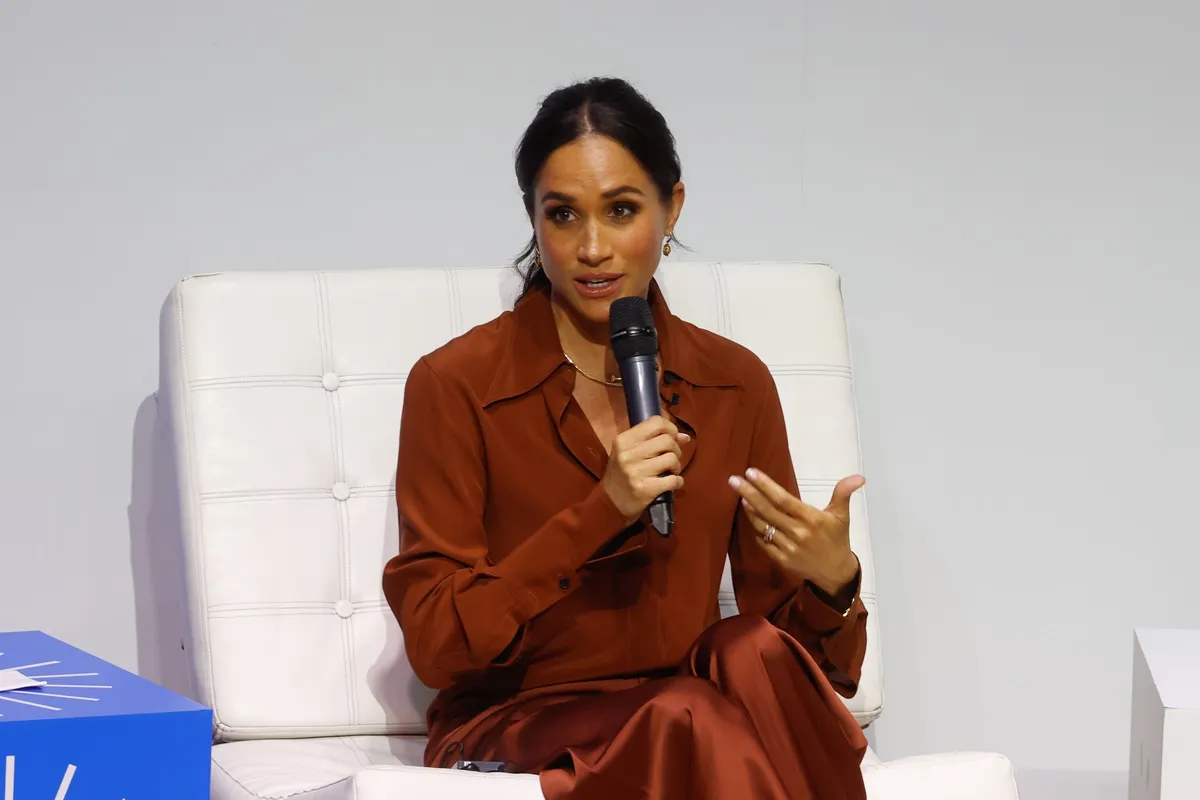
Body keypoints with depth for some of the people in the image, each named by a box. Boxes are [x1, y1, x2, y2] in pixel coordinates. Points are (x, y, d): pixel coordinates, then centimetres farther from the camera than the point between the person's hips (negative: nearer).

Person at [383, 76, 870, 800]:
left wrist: (831, 583, -17)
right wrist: (600, 513, -19)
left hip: (678, 724, 4)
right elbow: (434, 642, -9)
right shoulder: (458, 385, -5)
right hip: (511, 729, -4)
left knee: (758, 653, -30)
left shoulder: (735, 384, 7)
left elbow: (781, 626, 7)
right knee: (689, 721, -35)